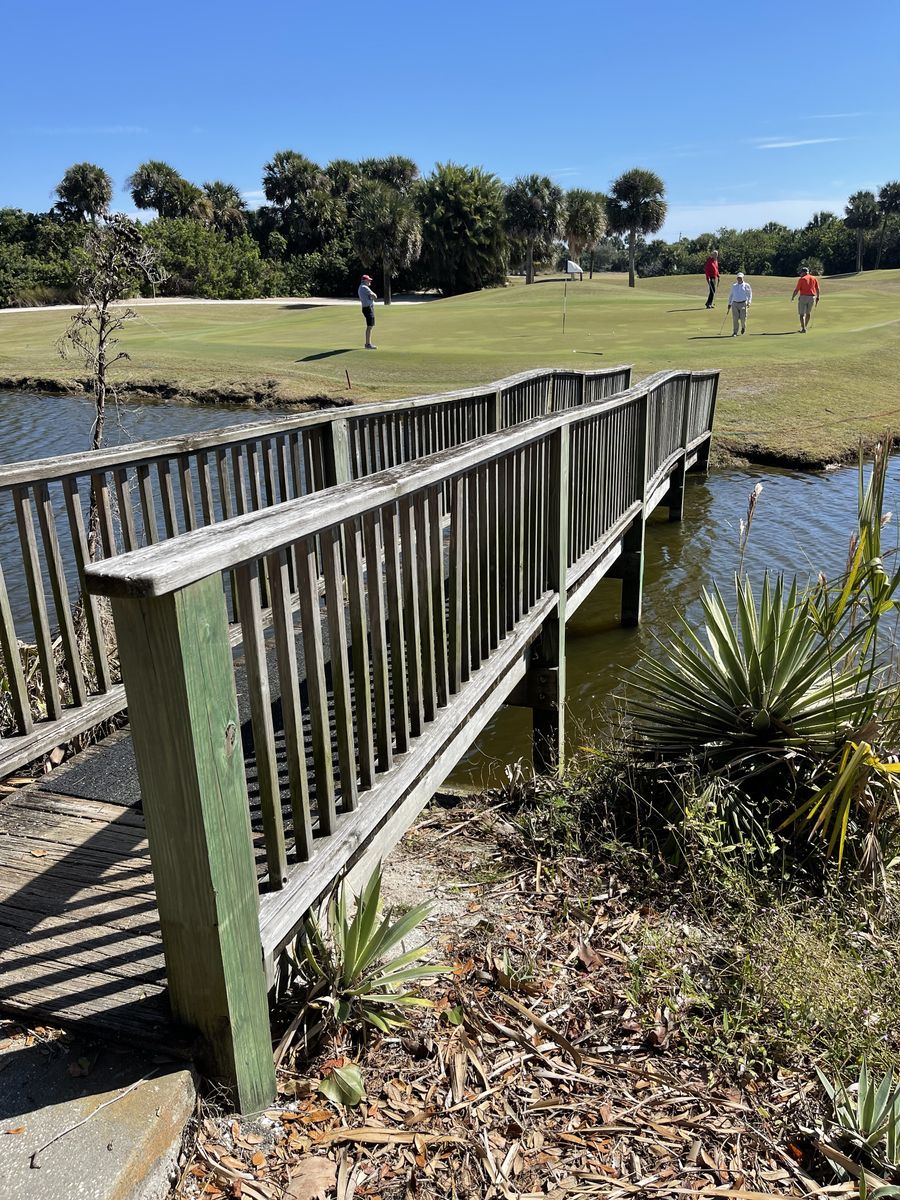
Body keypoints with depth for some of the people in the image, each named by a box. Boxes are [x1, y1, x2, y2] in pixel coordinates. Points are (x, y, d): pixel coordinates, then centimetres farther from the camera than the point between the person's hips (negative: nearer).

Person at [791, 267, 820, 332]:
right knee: (808, 313, 21)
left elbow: (796, 290, -7)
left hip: (803, 297, -5)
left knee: (802, 314, -2)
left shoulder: (801, 279, -5)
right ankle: (805, 326, 33)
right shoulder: (814, 278, 9)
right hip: (812, 297, 5)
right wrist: (817, 298, 13)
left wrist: (792, 297, 7)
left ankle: (803, 328, -14)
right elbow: (817, 289, 7)